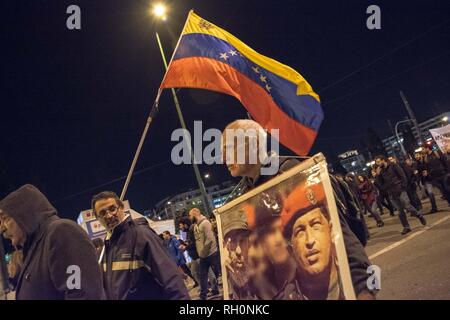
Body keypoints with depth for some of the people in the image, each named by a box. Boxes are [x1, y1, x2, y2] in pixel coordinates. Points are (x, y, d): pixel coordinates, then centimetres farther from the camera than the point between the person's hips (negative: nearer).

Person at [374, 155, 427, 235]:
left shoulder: (393, 166, -3)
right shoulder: (381, 171, 9)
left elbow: (402, 175, -6)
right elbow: (381, 183, 6)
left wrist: (403, 186, -12)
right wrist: (378, 175, -6)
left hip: (400, 190, -4)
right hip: (392, 194, 4)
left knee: (407, 206, -10)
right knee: (400, 211, 6)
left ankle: (419, 215, 16)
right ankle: (406, 227, 13)